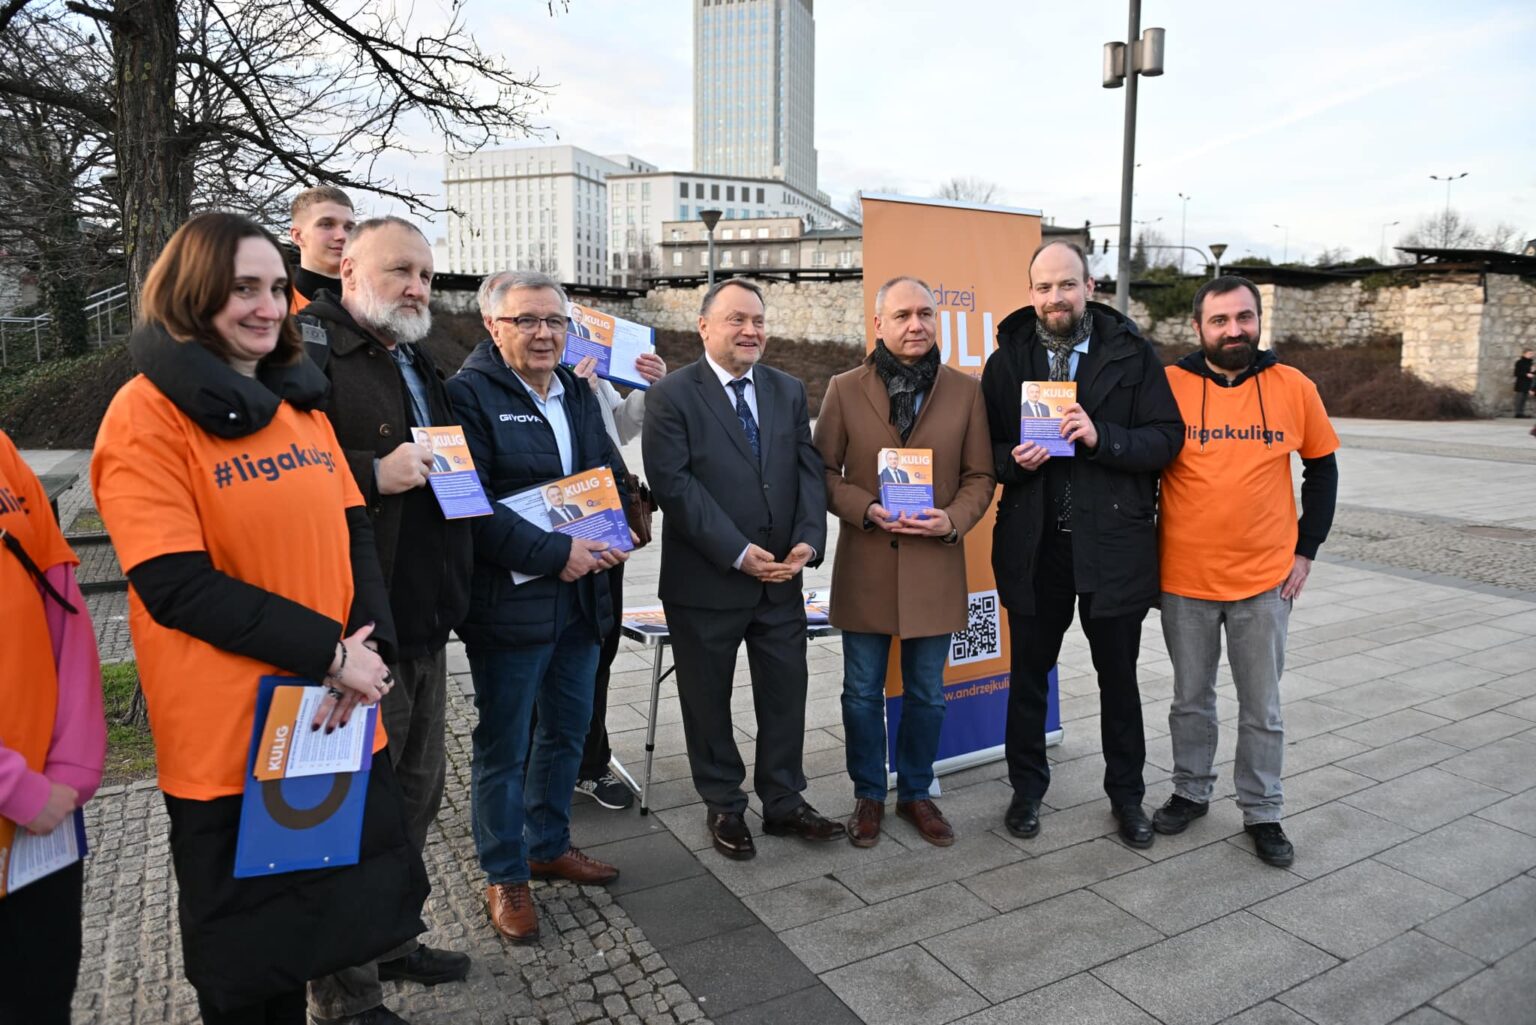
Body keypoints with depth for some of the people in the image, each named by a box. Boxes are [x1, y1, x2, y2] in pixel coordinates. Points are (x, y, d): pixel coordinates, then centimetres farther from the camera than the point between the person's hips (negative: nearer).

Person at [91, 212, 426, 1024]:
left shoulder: (299, 400, 10)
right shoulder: (148, 414, -11)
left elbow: (352, 532, 6)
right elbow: (178, 586, -18)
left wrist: (368, 648, -9)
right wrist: (329, 652, -19)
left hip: (332, 714, 6)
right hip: (230, 735, -6)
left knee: (335, 897, 20)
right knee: (245, 959, 14)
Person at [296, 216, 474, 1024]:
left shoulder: (418, 364, 18)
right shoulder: (308, 351, -11)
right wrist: (373, 475, -25)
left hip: (423, 623, 9)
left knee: (417, 792, 20)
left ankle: (388, 940, 41)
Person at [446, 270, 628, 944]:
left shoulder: (579, 395, 12)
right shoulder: (470, 394, -11)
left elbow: (613, 474, 19)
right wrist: (556, 553, -21)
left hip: (582, 598, 7)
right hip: (509, 603, -7)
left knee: (567, 730, 19)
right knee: (503, 746, 7)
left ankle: (549, 845, 39)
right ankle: (505, 877, 25)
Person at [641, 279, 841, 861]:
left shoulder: (789, 392, 9)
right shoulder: (672, 396, -7)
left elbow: (809, 471, 4)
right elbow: (673, 483, -15)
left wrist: (807, 541, -12)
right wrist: (738, 553, -19)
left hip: (782, 577, 4)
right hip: (706, 580, -4)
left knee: (785, 693, 12)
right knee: (708, 699, 11)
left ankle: (783, 801, 30)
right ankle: (724, 806, 30)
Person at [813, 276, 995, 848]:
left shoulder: (965, 392, 3)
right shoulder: (844, 390, 1)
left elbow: (980, 477, 5)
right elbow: (824, 471, 2)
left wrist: (952, 520, -13)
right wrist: (866, 510, -15)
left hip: (935, 568, 1)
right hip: (864, 567, 0)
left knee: (927, 694, 13)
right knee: (862, 692, 11)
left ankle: (916, 792, 33)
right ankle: (868, 794, 30)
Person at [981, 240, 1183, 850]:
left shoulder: (1131, 353, -1)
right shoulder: (1007, 359, 4)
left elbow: (1166, 438, -6)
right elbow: (985, 449, 6)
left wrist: (1102, 437, -22)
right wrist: (1013, 460, -16)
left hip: (1112, 542, -1)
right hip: (1033, 544, 1)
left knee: (1118, 675, 13)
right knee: (1028, 672, 13)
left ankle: (1126, 793, 33)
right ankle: (1027, 787, 33)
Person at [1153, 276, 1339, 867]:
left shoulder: (1293, 388, -2)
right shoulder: (1169, 385, -6)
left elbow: (1322, 468, 9)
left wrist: (1306, 549, 3)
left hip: (1265, 580, 1)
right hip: (1183, 579, 0)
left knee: (1262, 708, 11)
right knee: (1191, 700, 15)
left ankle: (1262, 813, 28)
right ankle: (1191, 792, 34)